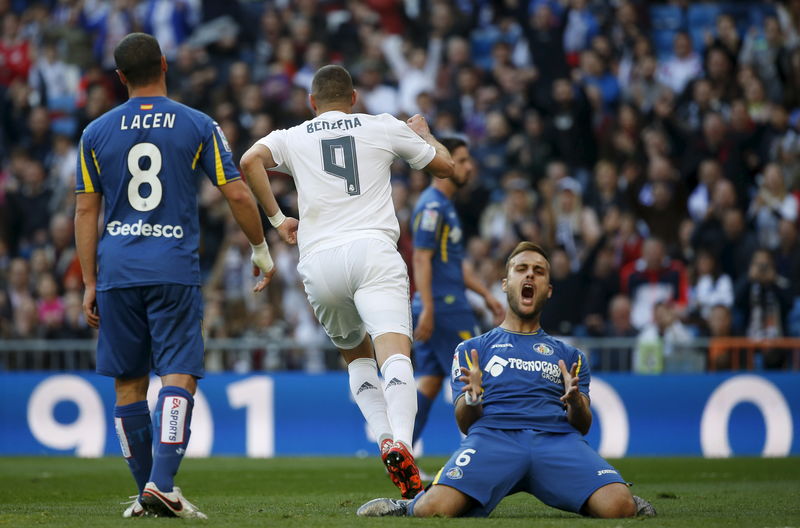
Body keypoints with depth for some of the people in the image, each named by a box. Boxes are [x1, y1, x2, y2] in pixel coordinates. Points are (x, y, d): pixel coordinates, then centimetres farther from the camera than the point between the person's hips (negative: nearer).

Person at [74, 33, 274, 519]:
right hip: (174, 270, -2)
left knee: (129, 383, 10)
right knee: (178, 378, -5)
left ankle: (145, 492, 15)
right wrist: (261, 250, 16)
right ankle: (162, 484, -20)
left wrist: (90, 284, 13)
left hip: (117, 273, 2)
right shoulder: (198, 126, 1)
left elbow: (86, 211, 8)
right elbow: (237, 194, 1)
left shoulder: (96, 133, 7)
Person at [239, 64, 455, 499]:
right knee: (394, 350, -18)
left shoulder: (291, 138, 19)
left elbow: (250, 161, -2)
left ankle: (384, 436, 2)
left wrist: (276, 218, 8)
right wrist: (423, 134, 48)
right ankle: (401, 443, -44)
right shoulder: (384, 128, 18)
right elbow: (445, 166, 28)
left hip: (319, 260, 2)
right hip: (373, 250, -2)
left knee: (357, 354, 24)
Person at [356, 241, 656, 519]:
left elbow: (582, 427, 19)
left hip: (558, 438, 1)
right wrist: (471, 398, -10)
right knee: (435, 509, -33)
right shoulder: (472, 350, 26)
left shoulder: (569, 356, 31)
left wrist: (576, 403, -5)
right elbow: (465, 424, 14)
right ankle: (410, 507, 4)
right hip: (493, 435, -1)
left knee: (618, 506, -31)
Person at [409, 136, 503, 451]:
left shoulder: (444, 205, 19)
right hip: (444, 306, -10)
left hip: (449, 305, 10)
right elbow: (421, 259, -18)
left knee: (429, 381, 6)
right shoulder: (432, 206, -12)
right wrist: (427, 309, -24)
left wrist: (487, 295, 25)